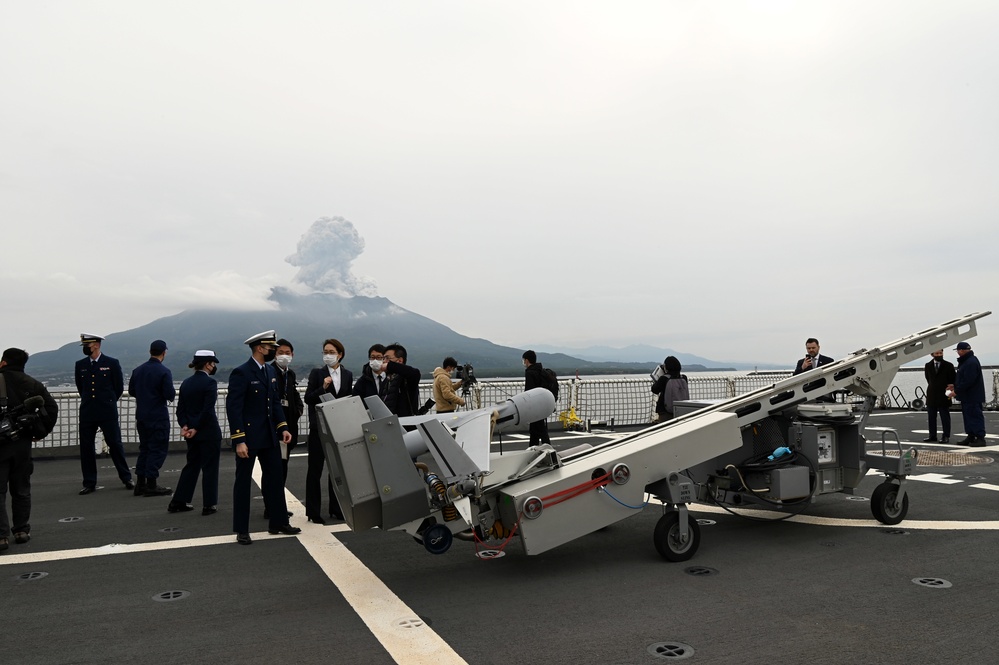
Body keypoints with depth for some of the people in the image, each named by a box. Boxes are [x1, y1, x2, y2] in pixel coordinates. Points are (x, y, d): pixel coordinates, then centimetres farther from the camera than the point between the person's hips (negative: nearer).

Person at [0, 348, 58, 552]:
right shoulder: (32, 384, 4)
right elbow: (52, 408, -1)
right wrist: (41, 432, 8)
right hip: (22, 442, 4)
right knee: (21, 488, 14)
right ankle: (21, 530, 19)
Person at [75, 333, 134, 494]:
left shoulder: (112, 363, -2)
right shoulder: (80, 365, 8)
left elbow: (119, 387, 6)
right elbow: (80, 387, 20)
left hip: (108, 412, -3)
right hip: (87, 413, 3)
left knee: (115, 445, 2)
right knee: (86, 447, 4)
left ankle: (126, 479, 13)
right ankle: (89, 483, 13)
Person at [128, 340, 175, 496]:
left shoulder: (137, 370, 5)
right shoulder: (164, 372, -15)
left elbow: (131, 391, 11)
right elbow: (170, 395, -19)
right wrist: (173, 393, 3)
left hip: (141, 416, 7)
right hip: (158, 417, -7)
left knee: (144, 448, 16)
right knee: (158, 449, 1)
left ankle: (140, 483, 19)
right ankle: (151, 485, 1)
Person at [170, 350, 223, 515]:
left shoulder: (186, 383, 8)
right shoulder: (210, 382, -14)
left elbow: (180, 409, 5)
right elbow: (208, 410, -20)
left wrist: (185, 426, -3)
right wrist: (196, 428, -12)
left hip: (191, 431, 7)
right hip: (208, 432, -7)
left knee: (191, 465, 17)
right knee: (210, 467, 3)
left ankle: (178, 502, 20)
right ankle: (209, 505, 8)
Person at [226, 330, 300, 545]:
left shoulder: (270, 371, 9)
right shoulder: (241, 373, -14)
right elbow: (233, 408, -17)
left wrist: (283, 427, 2)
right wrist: (239, 440, -21)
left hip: (270, 435, 7)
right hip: (248, 436, -7)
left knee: (275, 477, 11)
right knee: (243, 481, 5)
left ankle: (278, 522, 22)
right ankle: (241, 530, 14)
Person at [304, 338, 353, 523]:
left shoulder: (347, 375, 8)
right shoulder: (316, 373, -1)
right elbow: (308, 398, -6)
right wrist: (323, 388, -20)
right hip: (319, 427, -3)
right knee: (315, 469, 2)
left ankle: (336, 508, 20)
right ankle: (313, 511, 8)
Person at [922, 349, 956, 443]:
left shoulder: (948, 366, -2)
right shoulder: (928, 366, 7)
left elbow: (953, 381, 0)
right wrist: (932, 388, 9)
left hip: (943, 395, -4)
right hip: (931, 395, 4)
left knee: (945, 417, 1)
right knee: (931, 417, 7)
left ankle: (946, 436, 6)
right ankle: (932, 436, 14)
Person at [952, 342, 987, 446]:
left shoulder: (971, 362, -19)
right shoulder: (965, 361, 15)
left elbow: (968, 381, -24)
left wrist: (957, 391, -18)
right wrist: (955, 386, 14)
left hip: (972, 397, -11)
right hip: (966, 396, 11)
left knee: (975, 416, -7)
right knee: (968, 417, 14)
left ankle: (980, 438, -4)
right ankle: (971, 437, 20)